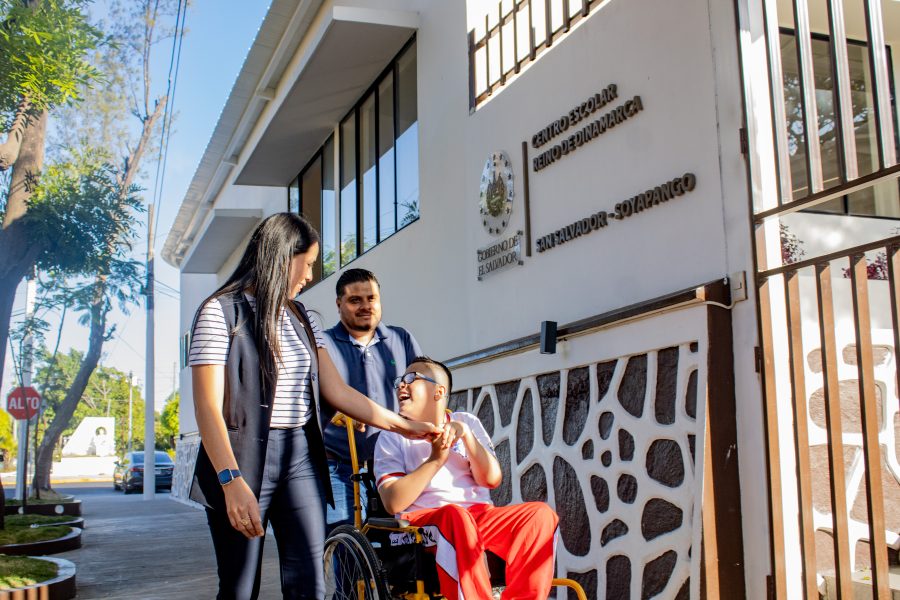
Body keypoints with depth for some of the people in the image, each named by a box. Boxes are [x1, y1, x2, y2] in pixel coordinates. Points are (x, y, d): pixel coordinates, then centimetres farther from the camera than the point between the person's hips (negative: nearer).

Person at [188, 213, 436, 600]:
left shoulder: (300, 319, 16)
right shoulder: (222, 312, -4)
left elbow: (338, 393, 14)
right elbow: (208, 406, -12)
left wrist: (404, 426, 11)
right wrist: (232, 481, -21)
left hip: (300, 456, 6)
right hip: (242, 456, -5)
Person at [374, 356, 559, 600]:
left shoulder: (467, 422, 17)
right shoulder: (391, 438, 9)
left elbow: (492, 479, 3)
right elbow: (394, 503, -7)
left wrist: (466, 434, -8)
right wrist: (435, 459, -12)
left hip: (481, 518, 4)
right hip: (422, 521, -3)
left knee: (540, 513, -22)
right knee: (455, 516, -38)